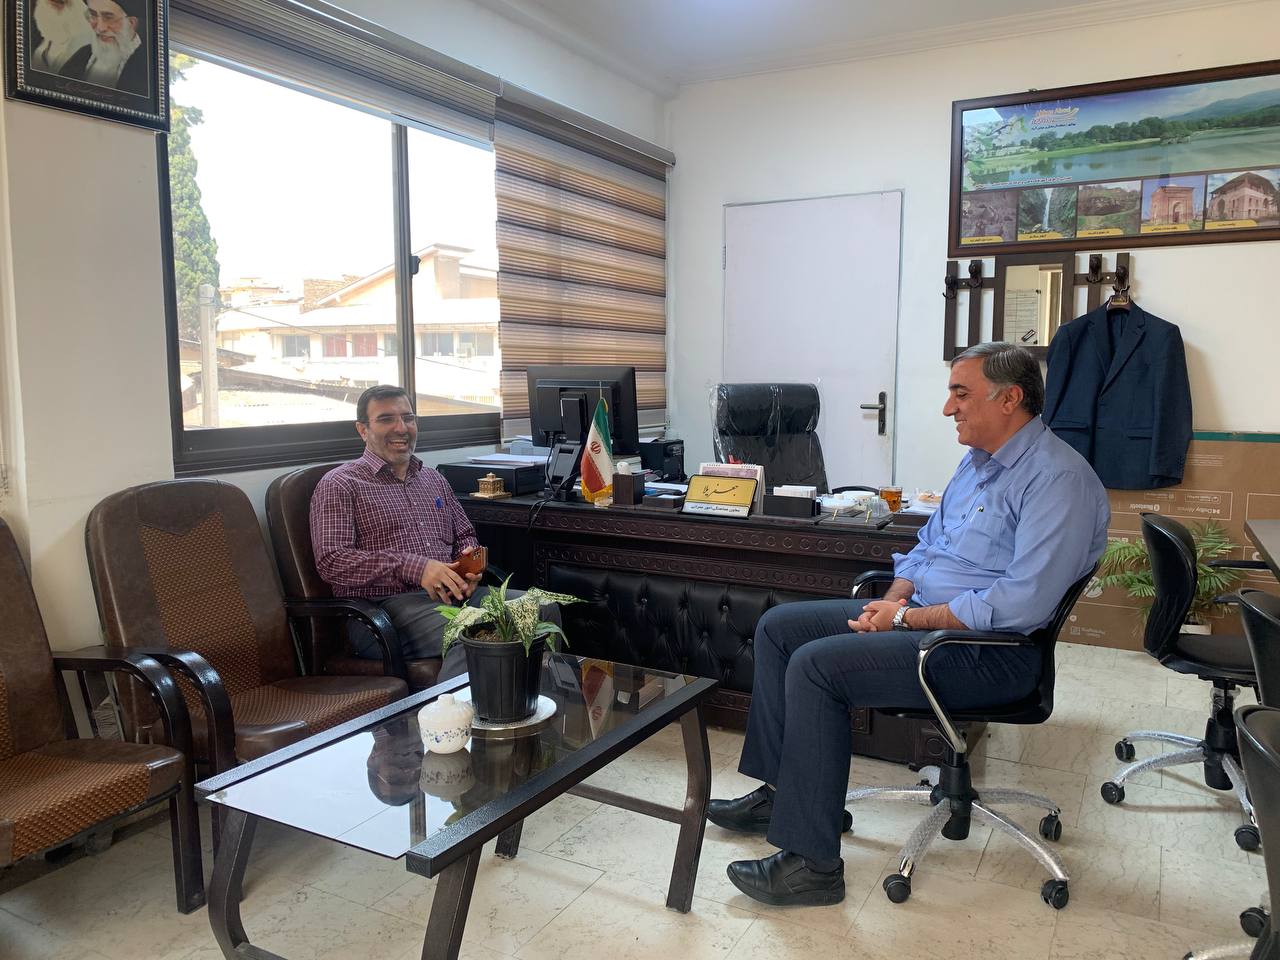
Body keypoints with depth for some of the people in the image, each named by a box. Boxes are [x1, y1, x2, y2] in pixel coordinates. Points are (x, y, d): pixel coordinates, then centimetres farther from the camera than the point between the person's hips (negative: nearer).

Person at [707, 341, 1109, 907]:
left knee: (815, 665, -25)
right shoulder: (979, 461, 14)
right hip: (919, 615, 10)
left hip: (990, 651, -10)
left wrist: (908, 617, -19)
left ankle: (812, 864, -14)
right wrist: (894, 598, 1)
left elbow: (1021, 604, -26)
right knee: (777, 627, 4)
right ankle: (780, 791, 12)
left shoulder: (1058, 479, -18)